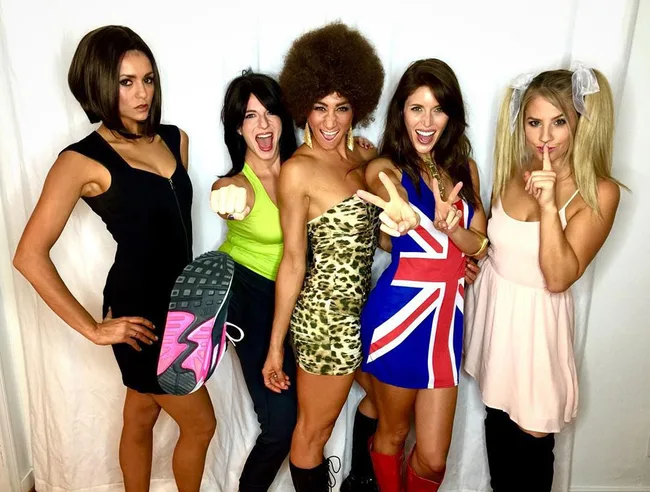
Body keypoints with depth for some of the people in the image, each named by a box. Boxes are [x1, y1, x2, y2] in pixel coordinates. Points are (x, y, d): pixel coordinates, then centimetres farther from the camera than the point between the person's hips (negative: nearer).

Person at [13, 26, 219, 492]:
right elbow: (30, 256, -18)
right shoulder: (83, 161, -15)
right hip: (139, 312, -6)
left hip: (178, 302, 6)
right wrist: (92, 329, -15)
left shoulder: (175, 139, 4)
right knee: (201, 424, 9)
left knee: (141, 419, 22)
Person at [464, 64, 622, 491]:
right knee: (497, 423, 19)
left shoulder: (599, 192, -15)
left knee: (531, 436, 9)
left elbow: (559, 278, -23)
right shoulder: (512, 173, 0)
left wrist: (549, 205, -30)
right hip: (492, 307, 4)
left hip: (536, 319, -4)